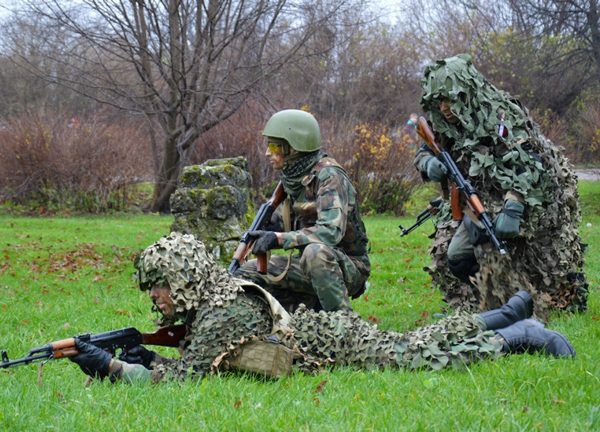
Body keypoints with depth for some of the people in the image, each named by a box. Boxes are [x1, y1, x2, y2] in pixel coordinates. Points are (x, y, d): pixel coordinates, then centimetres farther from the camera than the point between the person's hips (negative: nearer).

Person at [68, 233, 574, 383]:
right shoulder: (205, 303, -2)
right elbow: (195, 364, 7)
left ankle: (521, 335, 17)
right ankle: (508, 314, 36)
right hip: (324, 327, 8)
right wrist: (147, 358, -9)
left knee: (428, 355, 3)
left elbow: (184, 378, -34)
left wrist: (112, 367, -31)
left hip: (339, 341, -8)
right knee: (418, 340, 23)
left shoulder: (222, 314, -29)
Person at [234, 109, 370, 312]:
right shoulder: (293, 177, 6)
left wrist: (278, 239, -33)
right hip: (311, 265, 8)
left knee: (315, 251, -39)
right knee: (249, 272, 1)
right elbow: (284, 219, 23)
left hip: (347, 268, -8)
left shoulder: (329, 176, -19)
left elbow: (331, 231, -32)